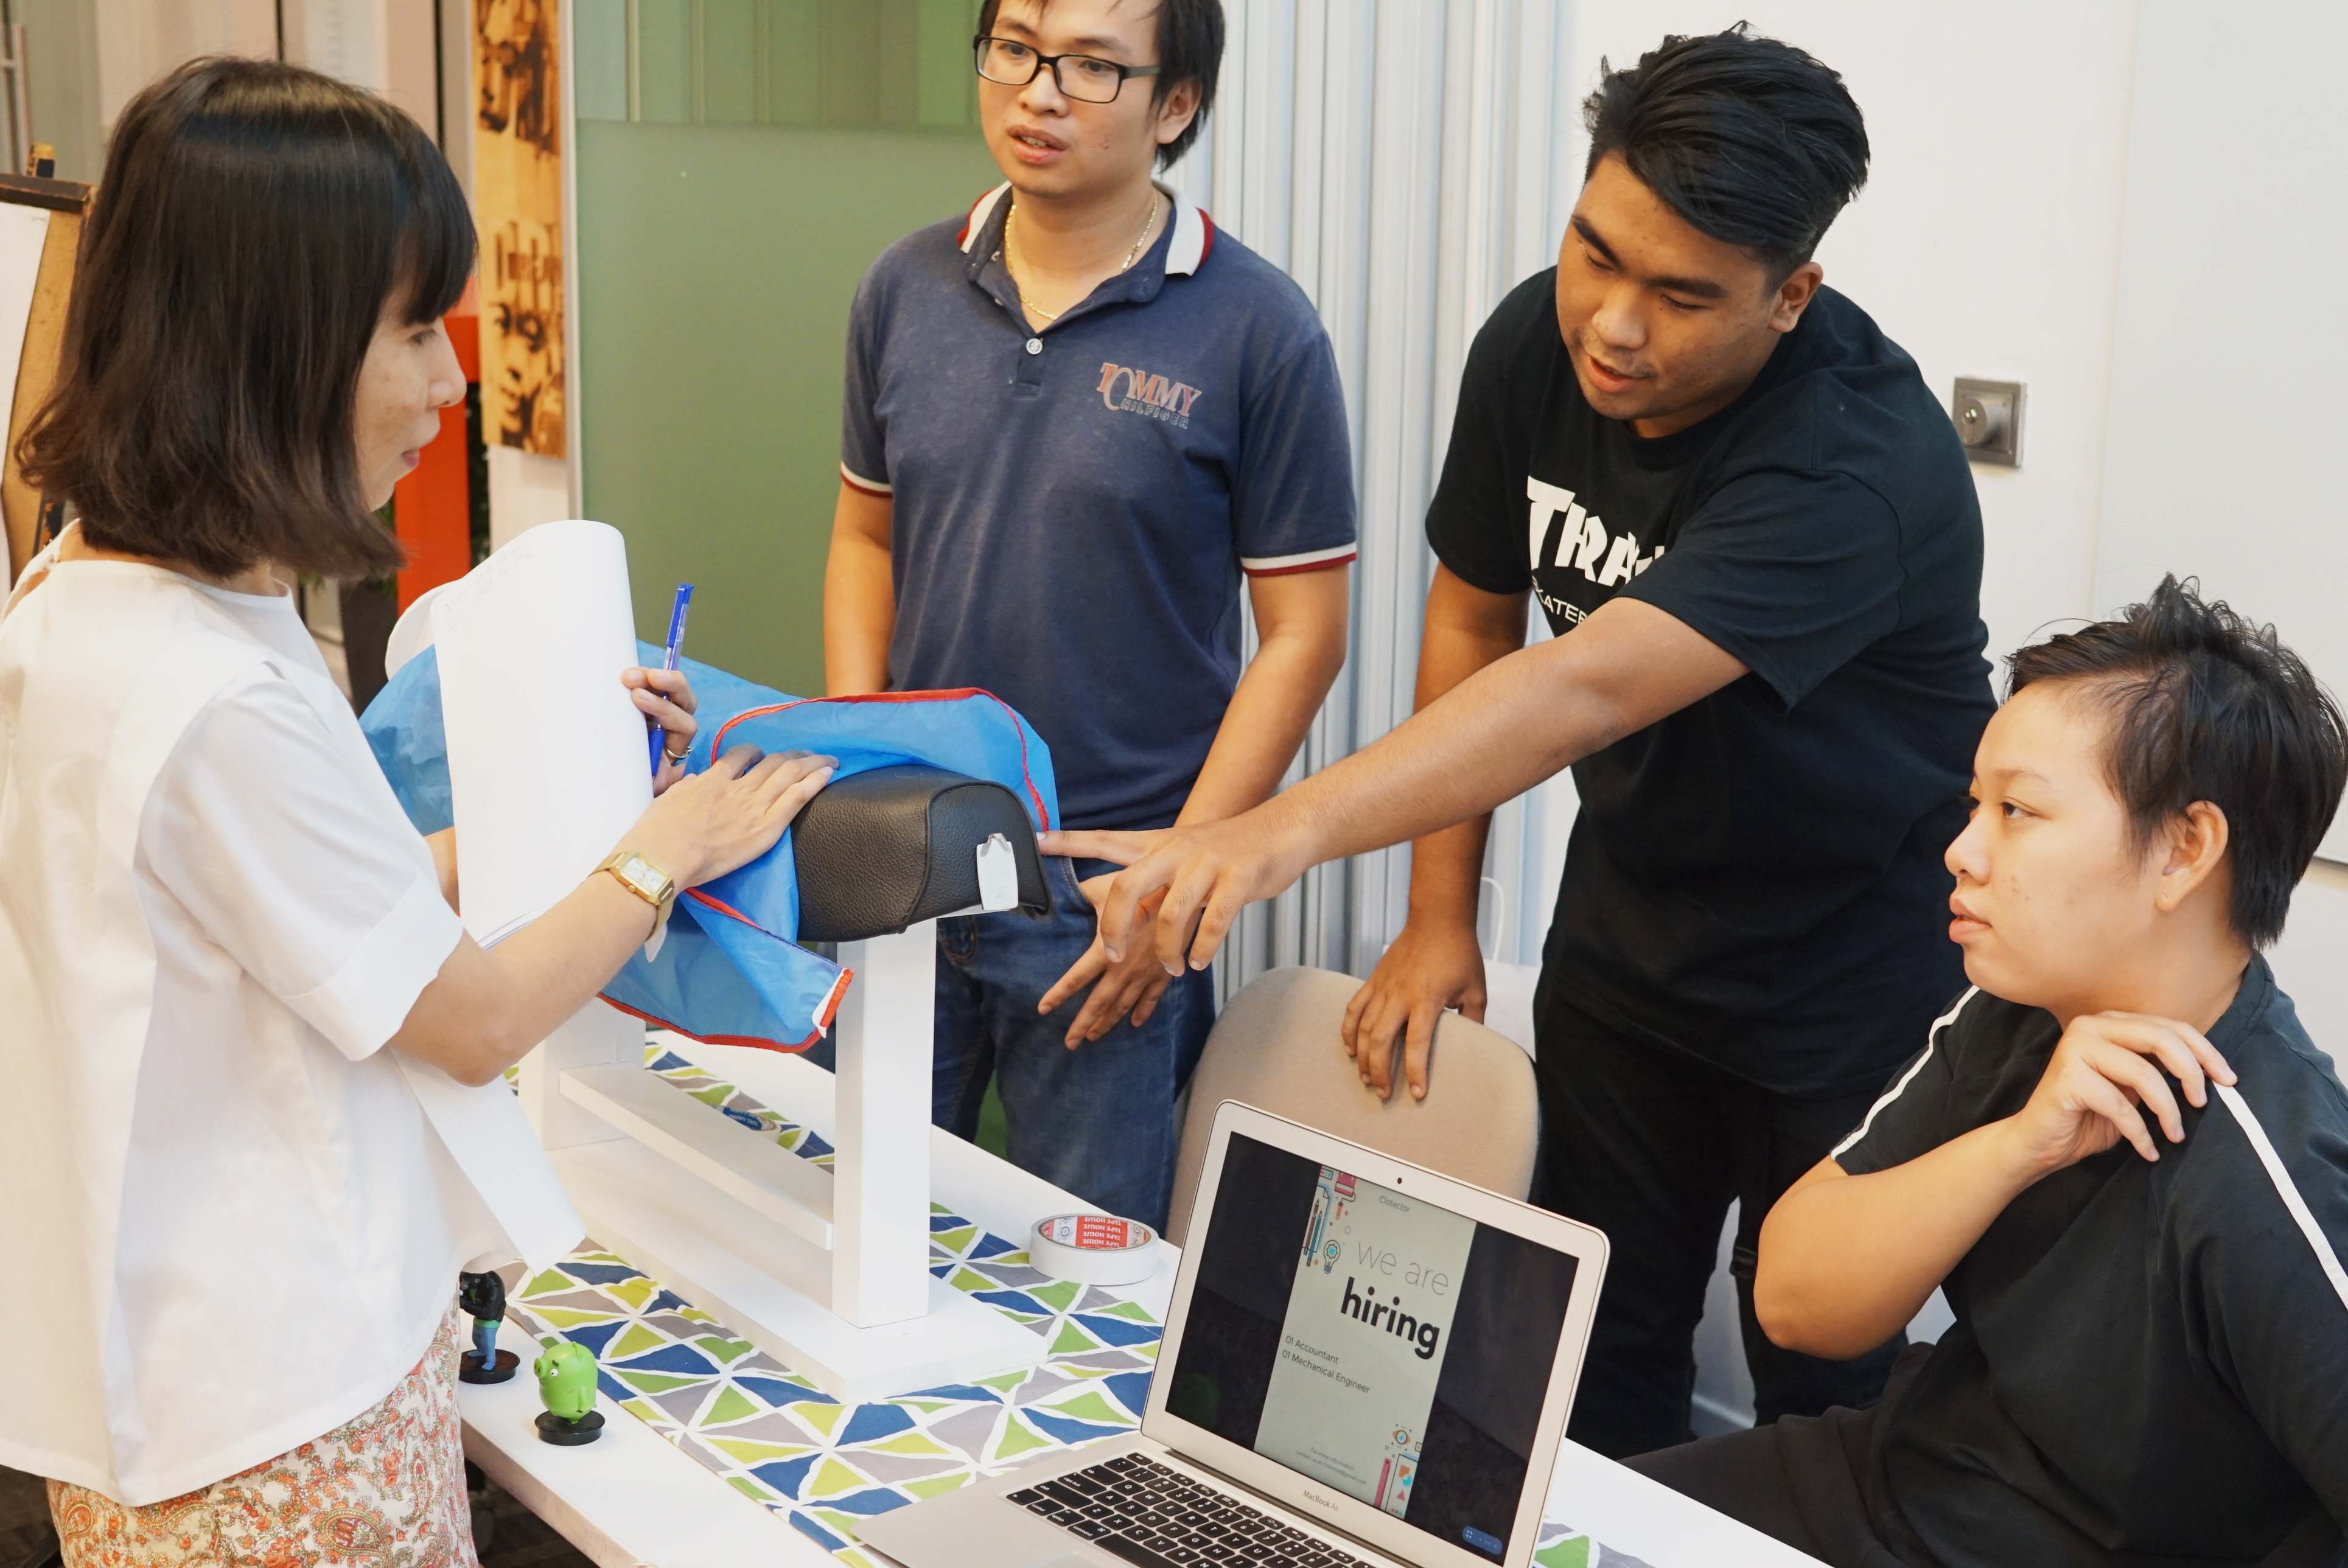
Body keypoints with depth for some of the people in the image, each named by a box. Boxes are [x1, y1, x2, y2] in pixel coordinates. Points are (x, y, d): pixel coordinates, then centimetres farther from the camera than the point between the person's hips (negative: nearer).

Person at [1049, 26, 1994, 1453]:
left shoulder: (1863, 461, -31)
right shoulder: (1536, 347, -10)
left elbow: (1585, 690, -45)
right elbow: (1475, 615, 3)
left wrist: (1290, 828, -56)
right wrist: (1441, 913, 0)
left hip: (1851, 991, -5)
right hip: (1626, 942, 5)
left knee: (1822, 1388, 7)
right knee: (1597, 1356, 13)